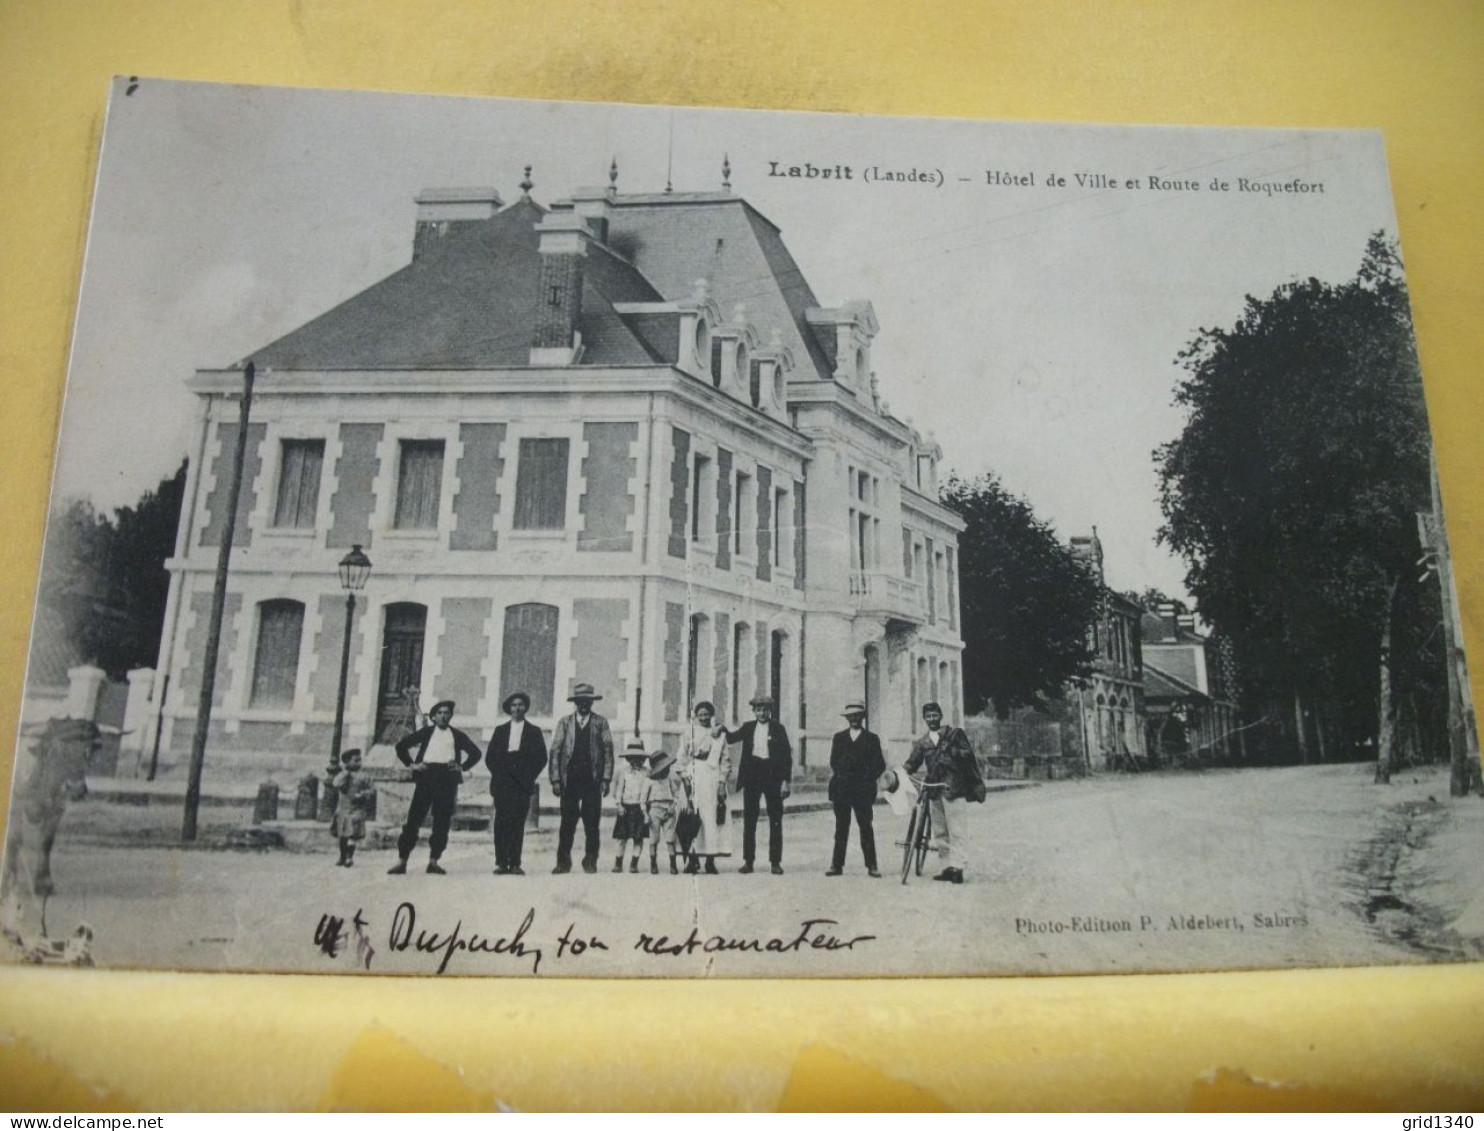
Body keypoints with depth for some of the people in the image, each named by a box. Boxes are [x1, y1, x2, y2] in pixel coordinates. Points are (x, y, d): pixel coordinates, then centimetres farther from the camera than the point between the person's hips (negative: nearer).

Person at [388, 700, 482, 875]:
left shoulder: (457, 735, 17)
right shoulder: (426, 732, 17)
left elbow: (476, 752, 19)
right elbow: (401, 746, 17)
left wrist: (462, 767, 6)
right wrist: (412, 764, 5)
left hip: (447, 777, 1)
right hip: (426, 775, 0)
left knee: (442, 822, -4)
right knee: (414, 818, -6)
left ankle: (433, 861, 2)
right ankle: (402, 860, -2)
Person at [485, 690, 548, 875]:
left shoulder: (534, 731, 12)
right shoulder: (500, 730, 17)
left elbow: (541, 758, 7)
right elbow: (490, 756, 13)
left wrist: (528, 777, -4)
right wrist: (499, 773, -1)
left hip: (522, 783, -1)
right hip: (502, 782, 1)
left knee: (518, 823, -7)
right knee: (501, 823, -6)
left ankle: (515, 864, -8)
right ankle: (501, 863, -5)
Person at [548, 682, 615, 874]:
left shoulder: (600, 723, 8)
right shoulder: (564, 723, 9)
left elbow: (608, 751, 5)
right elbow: (555, 751, 6)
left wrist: (606, 779, -4)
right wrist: (555, 779, -3)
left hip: (592, 780, 0)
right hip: (569, 779, 0)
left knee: (592, 824, -1)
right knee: (567, 822, -1)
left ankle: (590, 862, 7)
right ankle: (563, 862, 5)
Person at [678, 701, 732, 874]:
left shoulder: (719, 735, 9)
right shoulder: (690, 734, 11)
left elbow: (726, 760, 7)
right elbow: (683, 758, 10)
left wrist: (722, 780, -2)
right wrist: (685, 775, -2)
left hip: (712, 779, 0)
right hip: (694, 779, 0)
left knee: (711, 818, -4)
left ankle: (710, 861, 0)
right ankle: (693, 858, -2)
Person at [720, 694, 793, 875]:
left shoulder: (778, 729, 2)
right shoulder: (748, 727, 10)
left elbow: (787, 756, -1)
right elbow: (732, 737, 0)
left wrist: (786, 780, -7)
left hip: (772, 775, -2)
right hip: (752, 775, 2)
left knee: (775, 821, 2)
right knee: (749, 819, 4)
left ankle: (775, 862, 9)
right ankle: (748, 861, 11)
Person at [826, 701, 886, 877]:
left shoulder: (872, 739, 7)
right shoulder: (839, 738, 15)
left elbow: (880, 765, 4)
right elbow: (833, 762, 15)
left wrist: (867, 780, -4)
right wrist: (838, 777, 3)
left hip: (862, 790, -2)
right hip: (841, 789, 2)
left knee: (866, 827, -3)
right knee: (841, 828, 3)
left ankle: (871, 866, 1)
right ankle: (837, 864, 5)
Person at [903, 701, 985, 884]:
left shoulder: (954, 734, 6)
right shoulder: (921, 743, 16)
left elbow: (968, 754, 1)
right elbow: (912, 764, 6)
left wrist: (951, 751, -15)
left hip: (954, 788, -5)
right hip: (934, 790, 5)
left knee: (956, 831, -8)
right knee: (939, 833, 7)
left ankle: (957, 868, -8)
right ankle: (947, 867, 13)